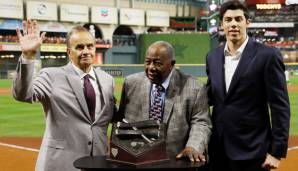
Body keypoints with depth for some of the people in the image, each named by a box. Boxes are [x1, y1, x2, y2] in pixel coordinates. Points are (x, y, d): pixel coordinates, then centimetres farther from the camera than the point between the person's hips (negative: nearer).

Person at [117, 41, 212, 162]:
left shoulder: (194, 88, -2)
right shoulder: (131, 83, 6)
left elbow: (201, 123, 0)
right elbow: (121, 120, 13)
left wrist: (193, 147, -17)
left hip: (176, 160, 0)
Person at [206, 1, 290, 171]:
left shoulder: (267, 55, -9)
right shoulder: (213, 56, 8)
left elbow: (280, 106, -10)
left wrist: (277, 151, -13)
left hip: (252, 151, -5)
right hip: (218, 149, 5)